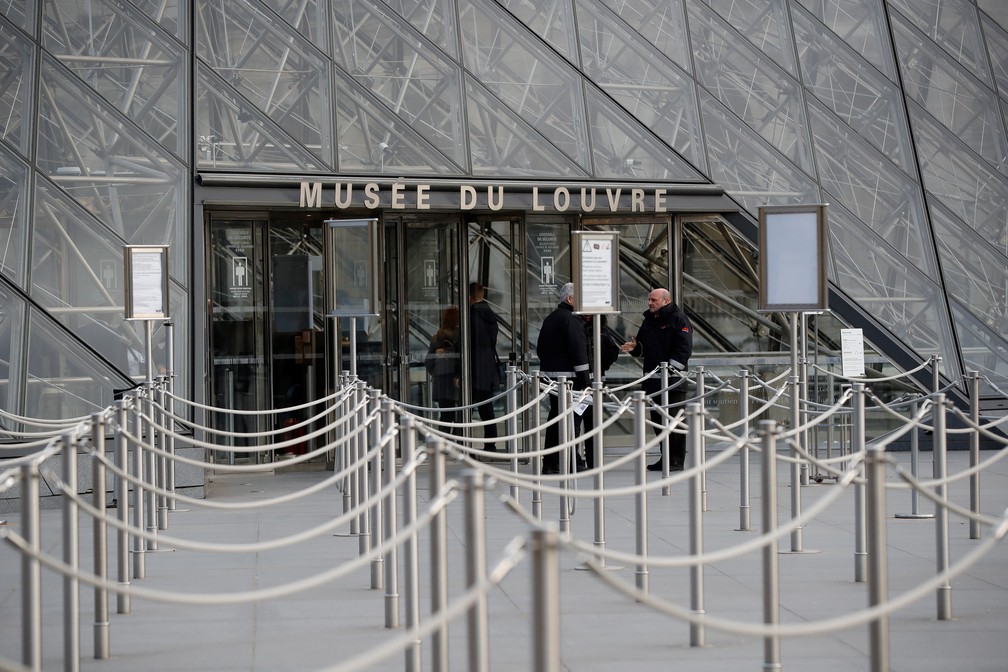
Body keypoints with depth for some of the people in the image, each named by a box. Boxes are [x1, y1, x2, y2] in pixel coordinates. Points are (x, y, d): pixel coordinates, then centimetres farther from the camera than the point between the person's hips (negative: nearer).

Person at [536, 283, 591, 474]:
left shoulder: (549, 319, 16)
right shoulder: (571, 319, -13)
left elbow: (540, 347, 21)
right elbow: (578, 349, -18)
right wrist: (584, 377, -16)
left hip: (550, 373, 9)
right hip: (568, 375, -9)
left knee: (555, 415, 13)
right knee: (572, 418, -5)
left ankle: (549, 463, 15)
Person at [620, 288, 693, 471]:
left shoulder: (678, 319, -5)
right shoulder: (648, 320, 18)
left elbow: (684, 348, -12)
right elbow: (643, 347, 26)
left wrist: (671, 369, -19)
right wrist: (634, 347, 2)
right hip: (653, 379, 8)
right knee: (657, 419, 8)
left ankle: (676, 460, -5)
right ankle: (666, 457, 16)